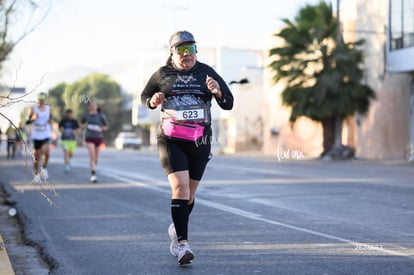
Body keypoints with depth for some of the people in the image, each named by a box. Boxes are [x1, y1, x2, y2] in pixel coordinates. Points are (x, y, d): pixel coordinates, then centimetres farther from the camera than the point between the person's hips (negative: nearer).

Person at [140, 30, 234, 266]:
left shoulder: (206, 73, 5)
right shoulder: (162, 75, 4)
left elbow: (228, 104, 4)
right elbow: (144, 96, 19)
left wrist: (218, 92, -18)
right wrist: (153, 101, -5)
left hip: (200, 141, 2)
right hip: (171, 139, -2)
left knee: (190, 192, 11)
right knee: (180, 187, -18)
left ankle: (177, 229, 38)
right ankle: (182, 243, -20)